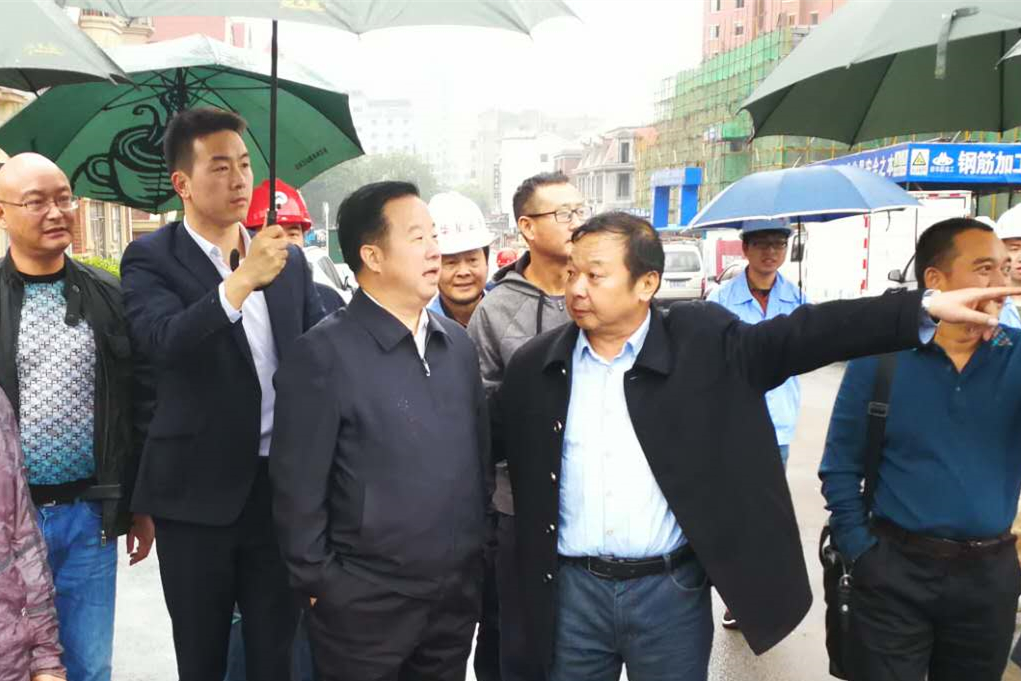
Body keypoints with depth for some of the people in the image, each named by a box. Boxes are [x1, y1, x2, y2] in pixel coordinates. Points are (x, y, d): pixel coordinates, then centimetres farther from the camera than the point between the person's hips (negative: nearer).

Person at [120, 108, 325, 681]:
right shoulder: (151, 258, -6)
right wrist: (243, 280, -31)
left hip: (282, 483, 3)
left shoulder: (288, 258, 8)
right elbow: (162, 342, -23)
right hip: (200, 489, -3)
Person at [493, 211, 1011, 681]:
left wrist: (925, 308, -17)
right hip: (574, 591, 2)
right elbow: (485, 443, 12)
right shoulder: (535, 364, 2)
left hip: (671, 592, -1)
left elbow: (802, 335, -10)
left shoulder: (701, 343, -4)